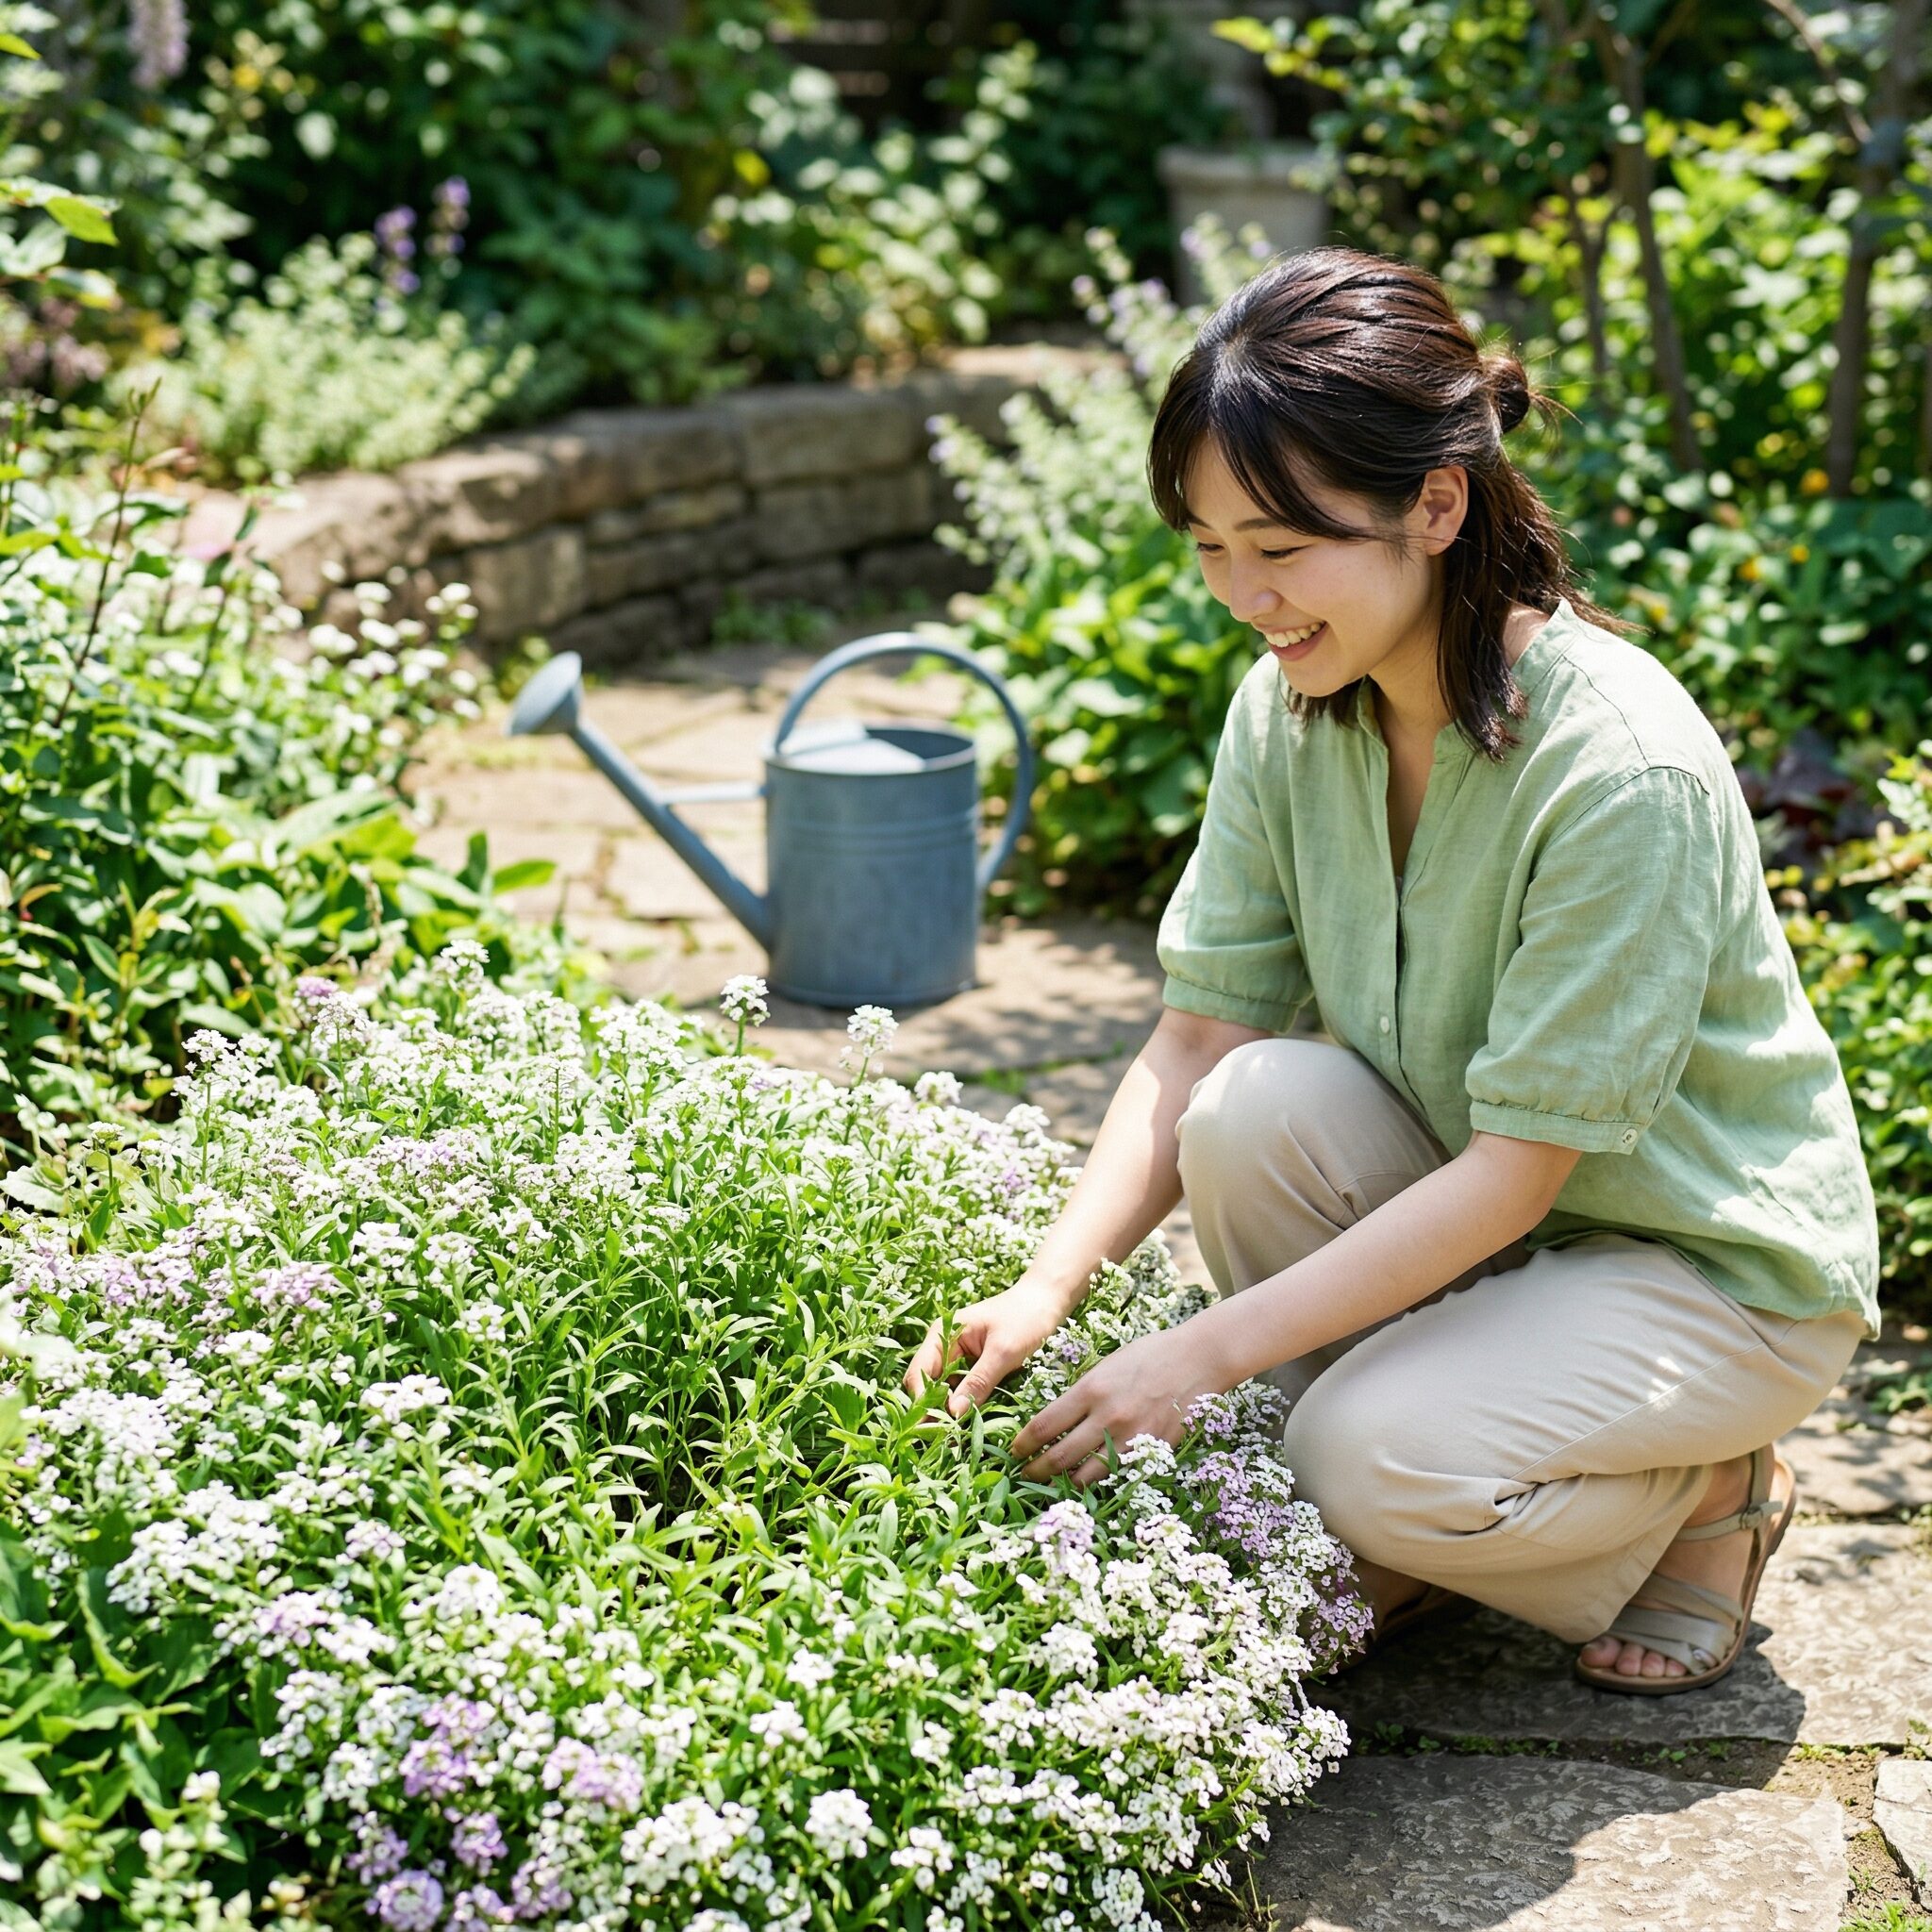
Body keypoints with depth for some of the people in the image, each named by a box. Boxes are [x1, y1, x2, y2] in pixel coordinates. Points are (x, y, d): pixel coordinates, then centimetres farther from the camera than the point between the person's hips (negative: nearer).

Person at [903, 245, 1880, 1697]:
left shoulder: (1625, 770, -30)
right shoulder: (1288, 709, -9)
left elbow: (1515, 1167, -28)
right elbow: (1197, 1039, -8)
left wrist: (1204, 1353, -29)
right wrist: (1048, 1287, -23)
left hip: (1723, 1264, -5)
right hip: (1462, 1216, 6)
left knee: (1381, 1456, -29)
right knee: (1261, 1105, -25)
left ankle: (1708, 1497, 4)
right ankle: (1371, 1554, -3)